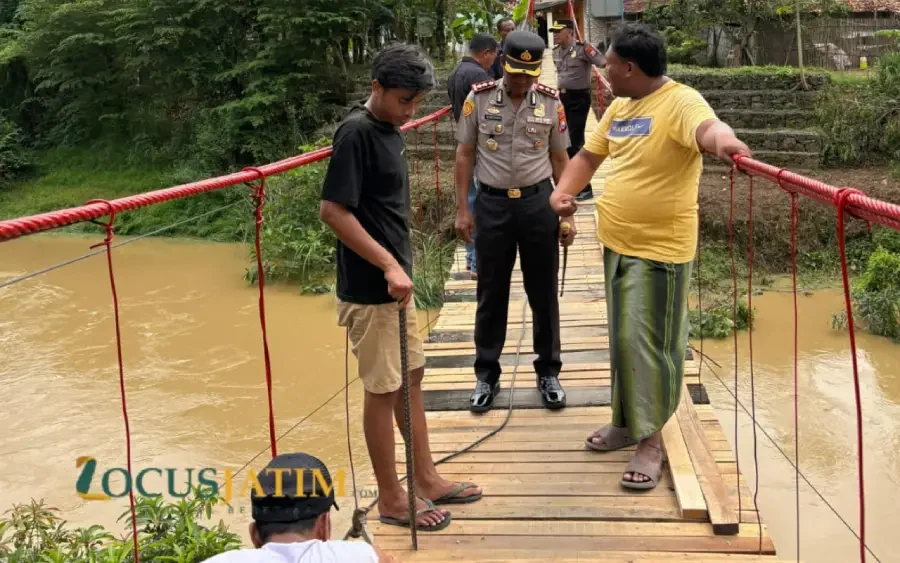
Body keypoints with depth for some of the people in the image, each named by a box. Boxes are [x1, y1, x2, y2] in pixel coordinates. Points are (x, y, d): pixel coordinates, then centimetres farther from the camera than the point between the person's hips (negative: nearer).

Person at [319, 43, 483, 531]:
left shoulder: (388, 130, 9)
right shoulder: (357, 132, -19)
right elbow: (332, 210, -25)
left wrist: (398, 267, 18)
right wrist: (388, 264, -25)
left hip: (394, 282, 9)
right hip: (369, 288, -9)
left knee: (411, 377, 17)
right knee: (383, 390, 2)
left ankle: (426, 479, 31)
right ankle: (391, 499, 16)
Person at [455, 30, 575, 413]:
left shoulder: (551, 102, -1)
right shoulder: (478, 98, -4)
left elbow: (560, 159, 6)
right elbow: (465, 155, 2)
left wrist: (567, 214, 4)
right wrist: (461, 209, -2)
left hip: (538, 202, 1)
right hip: (492, 203, 0)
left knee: (543, 292, 8)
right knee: (491, 293, 9)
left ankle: (548, 372, 22)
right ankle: (487, 374, 21)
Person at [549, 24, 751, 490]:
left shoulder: (680, 102, -17)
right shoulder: (619, 107, 11)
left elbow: (706, 126, -38)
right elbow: (589, 155, 19)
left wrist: (722, 140, -61)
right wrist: (563, 191, 1)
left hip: (658, 249, -9)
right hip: (617, 243, 9)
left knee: (647, 343, -3)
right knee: (622, 339, 18)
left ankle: (650, 440, 9)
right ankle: (627, 420, 33)